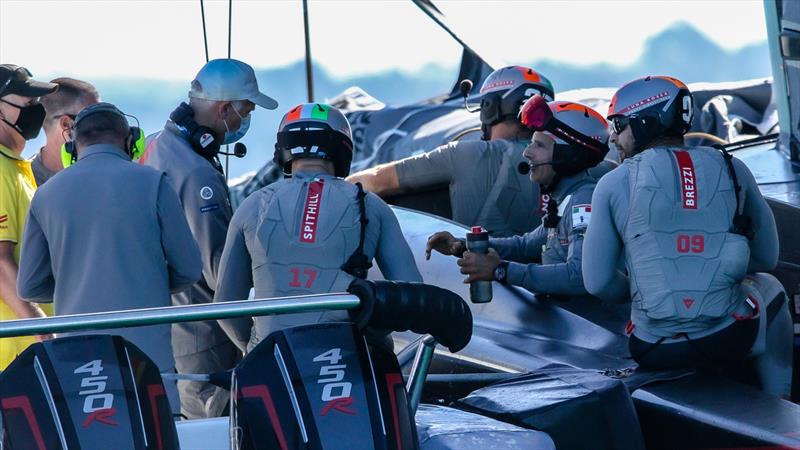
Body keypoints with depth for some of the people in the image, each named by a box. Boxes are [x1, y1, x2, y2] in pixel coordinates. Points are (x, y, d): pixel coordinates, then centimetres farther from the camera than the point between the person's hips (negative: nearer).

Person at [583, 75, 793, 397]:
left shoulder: (613, 184, -4)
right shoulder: (732, 169, 1)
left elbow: (597, 283, -2)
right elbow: (767, 258, 9)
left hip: (655, 352, 0)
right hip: (729, 342, 0)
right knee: (768, 286, 34)